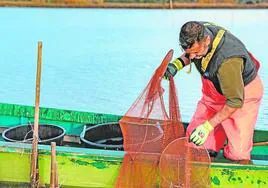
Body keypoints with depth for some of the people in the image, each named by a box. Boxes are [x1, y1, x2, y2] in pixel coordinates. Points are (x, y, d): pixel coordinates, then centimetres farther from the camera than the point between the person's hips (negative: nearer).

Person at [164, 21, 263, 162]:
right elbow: (188, 55, 6)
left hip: (242, 93, -6)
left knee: (237, 154, -9)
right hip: (213, 91, 6)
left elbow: (235, 101, -30)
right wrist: (178, 63, -16)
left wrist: (208, 126, -28)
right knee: (193, 138, -1)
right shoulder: (197, 32, -20)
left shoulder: (228, 60, -41)